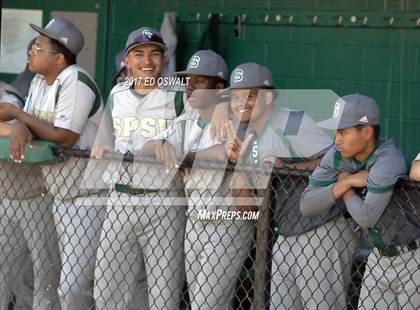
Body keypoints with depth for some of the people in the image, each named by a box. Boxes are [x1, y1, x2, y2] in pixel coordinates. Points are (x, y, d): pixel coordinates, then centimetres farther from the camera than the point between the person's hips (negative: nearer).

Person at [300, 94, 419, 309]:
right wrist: (347, 182, -20)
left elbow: (367, 217, -30)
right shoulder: (336, 156, -5)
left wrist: (344, 185, -13)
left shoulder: (388, 161, -25)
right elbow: (306, 205, -9)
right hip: (379, 257, 7)